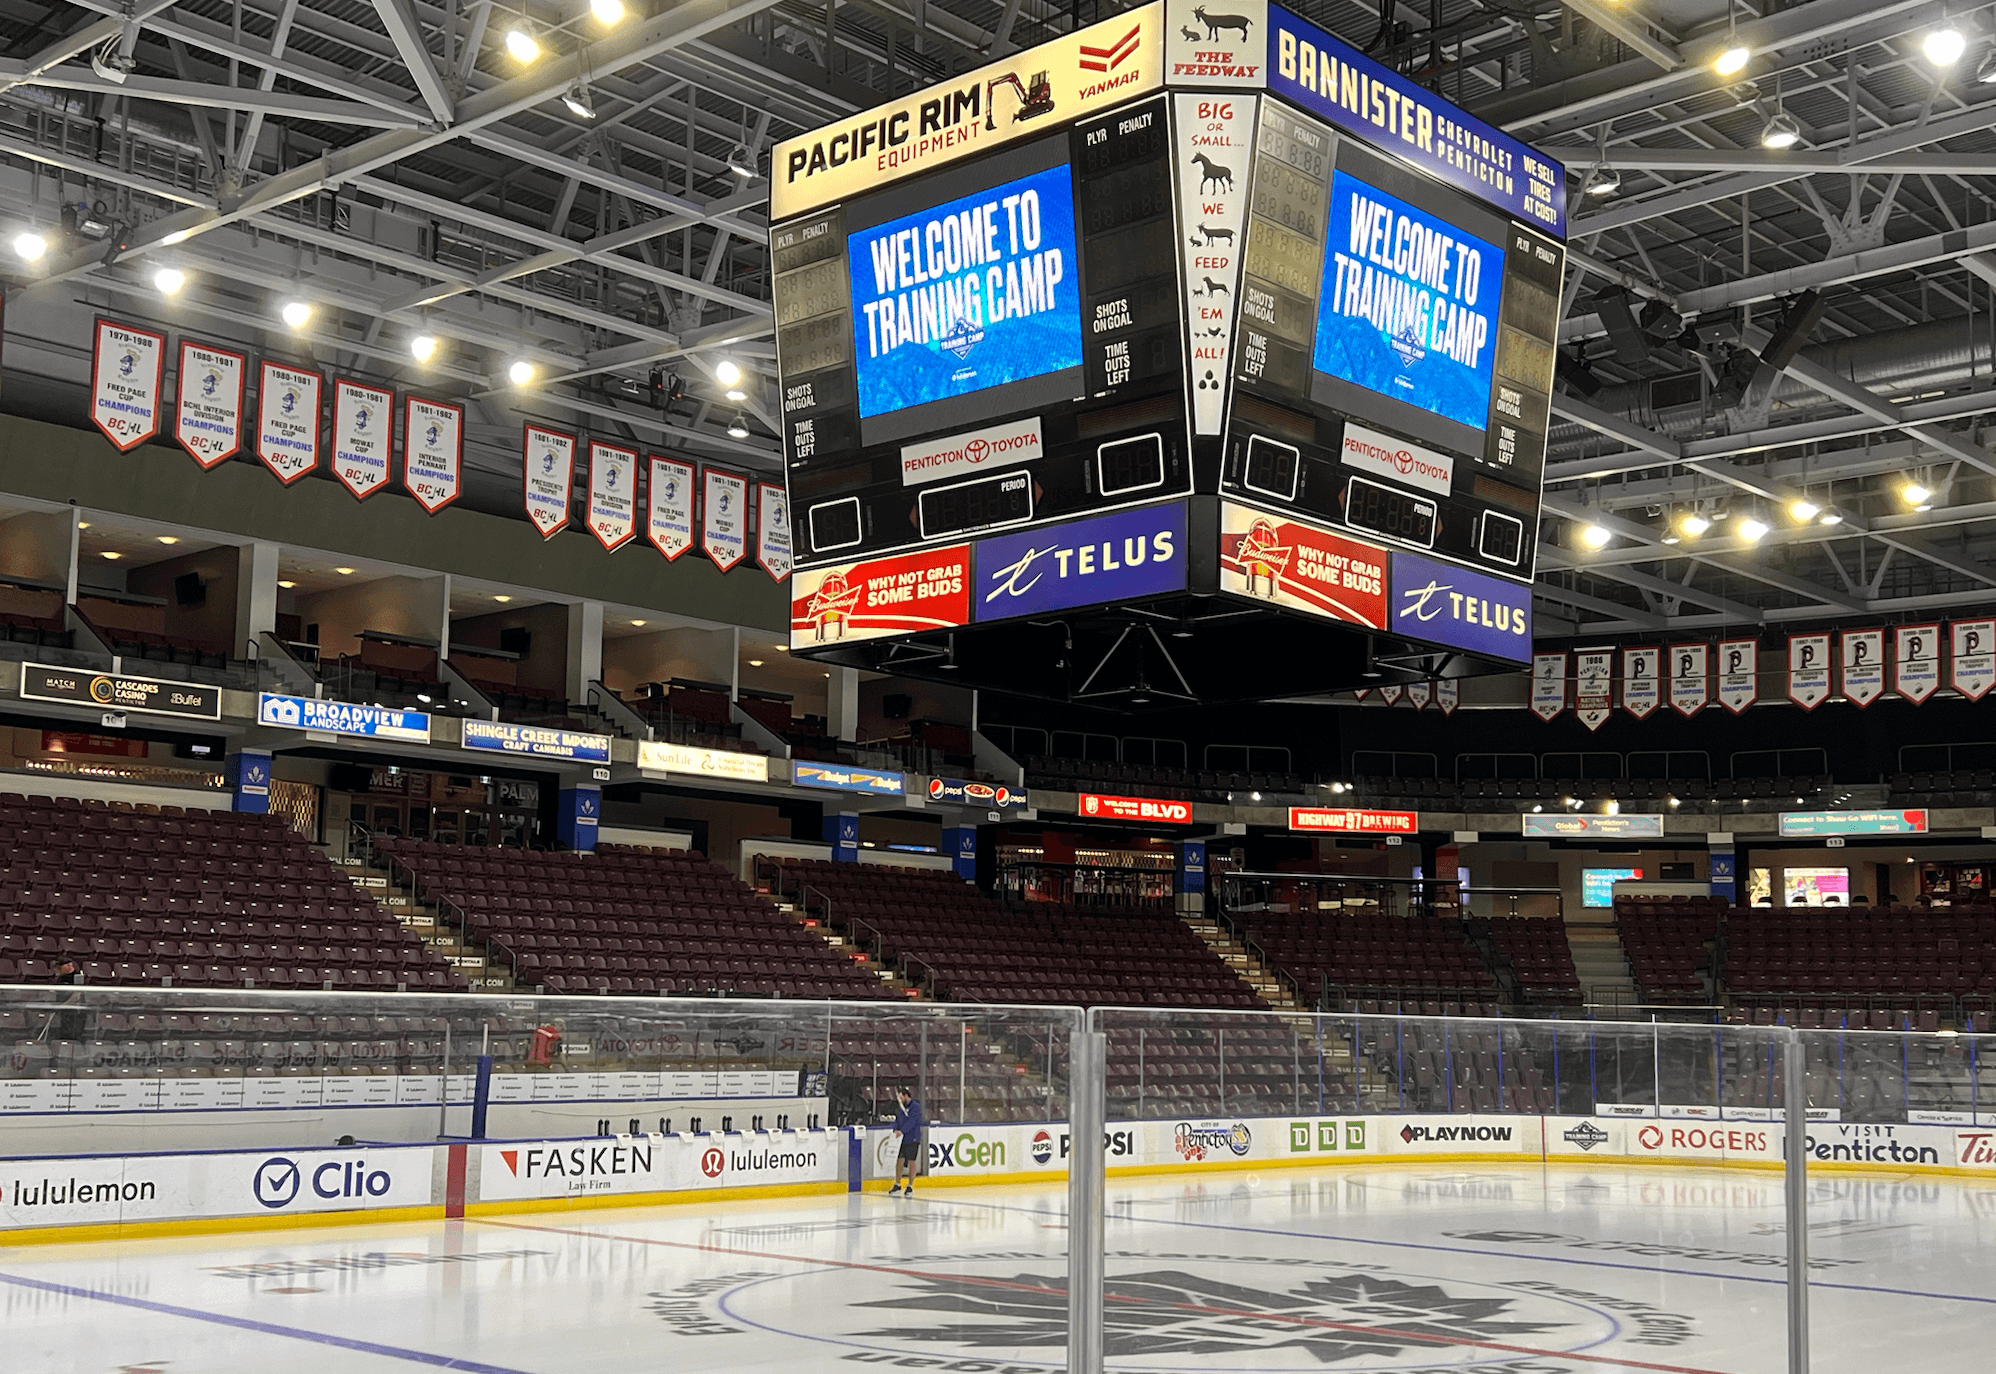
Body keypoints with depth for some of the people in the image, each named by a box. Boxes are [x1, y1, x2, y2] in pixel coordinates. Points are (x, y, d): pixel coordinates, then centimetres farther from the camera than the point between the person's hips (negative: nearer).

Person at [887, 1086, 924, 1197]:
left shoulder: (915, 1106, -12)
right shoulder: (901, 1107, 13)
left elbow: (911, 1121, -21)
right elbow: (897, 1119, 12)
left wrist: (902, 1131, -28)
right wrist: (896, 1129, -6)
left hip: (912, 1139, -7)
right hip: (902, 1139, 7)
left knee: (911, 1162, 0)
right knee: (899, 1160, 6)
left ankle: (910, 1187, 7)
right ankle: (897, 1185, 15)